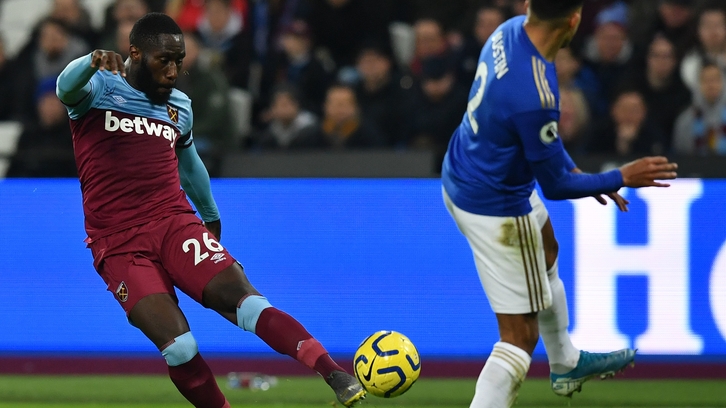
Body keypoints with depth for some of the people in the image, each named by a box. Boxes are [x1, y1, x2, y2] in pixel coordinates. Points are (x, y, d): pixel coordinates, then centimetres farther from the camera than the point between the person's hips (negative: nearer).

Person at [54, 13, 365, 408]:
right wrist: (93, 61, -44)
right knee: (178, 348, -21)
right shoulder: (98, 90, 1)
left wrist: (212, 215, 47)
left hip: (175, 224, 3)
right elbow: (67, 87, -22)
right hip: (119, 244, -3)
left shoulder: (179, 106, 17)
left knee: (240, 296, -22)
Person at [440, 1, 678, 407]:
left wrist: (573, 169, 9)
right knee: (520, 335, -1)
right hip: (497, 211, -10)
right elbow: (554, 186, -21)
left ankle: (567, 365, 58)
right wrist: (621, 178, -8)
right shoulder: (536, 96, -38)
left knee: (546, 253, 36)